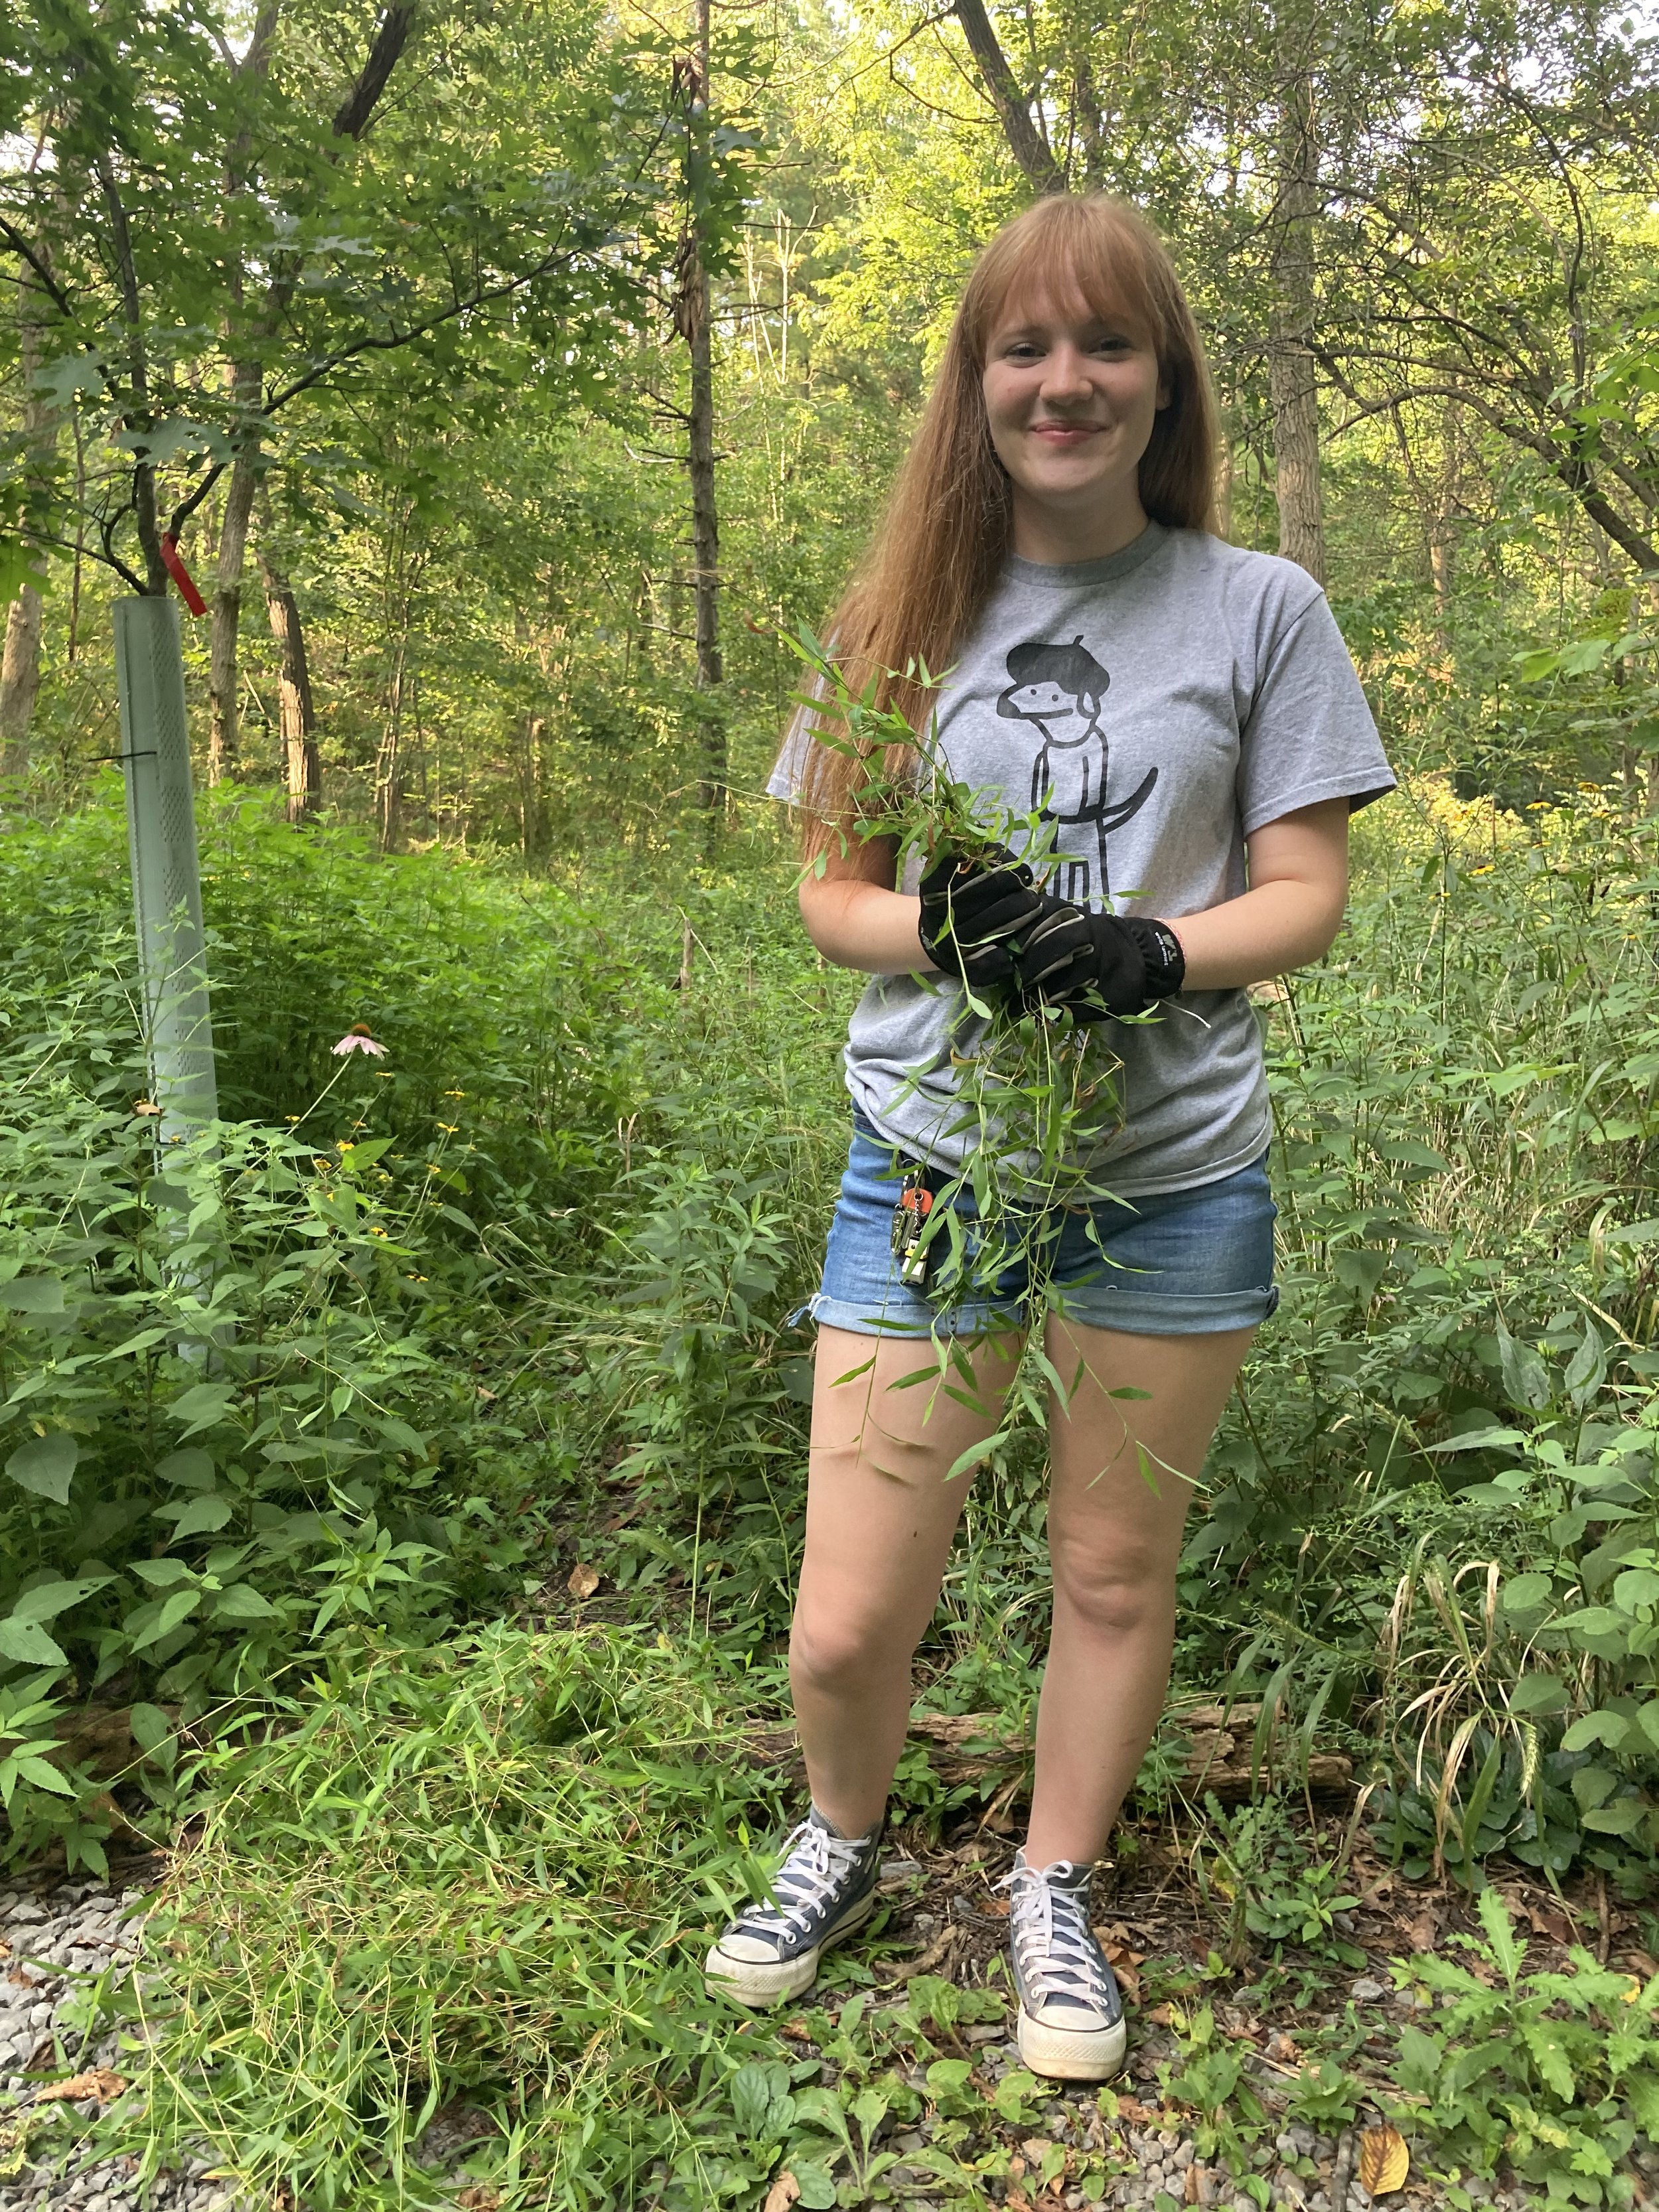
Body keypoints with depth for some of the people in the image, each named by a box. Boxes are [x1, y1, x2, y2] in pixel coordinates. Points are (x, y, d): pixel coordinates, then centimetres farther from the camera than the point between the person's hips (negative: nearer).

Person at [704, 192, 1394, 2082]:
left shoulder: (1258, 610, 1)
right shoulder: (903, 618, 6)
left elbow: (1304, 897, 1)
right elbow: (830, 894, 7)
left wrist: (1144, 954, -20)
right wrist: (942, 924, -15)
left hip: (1174, 1177, 0)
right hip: (928, 1162, 1)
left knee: (1115, 1576, 14)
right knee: (846, 1626, 2)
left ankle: (1055, 1894, 40)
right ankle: (843, 1845, 36)